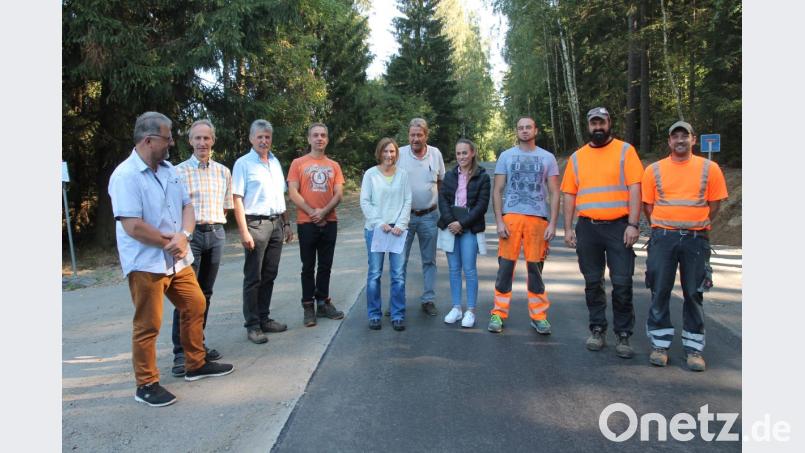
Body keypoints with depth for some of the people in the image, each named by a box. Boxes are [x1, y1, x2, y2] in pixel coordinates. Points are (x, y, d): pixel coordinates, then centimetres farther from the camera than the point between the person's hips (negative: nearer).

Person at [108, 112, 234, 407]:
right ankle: (146, 385, 16)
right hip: (146, 264, -8)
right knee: (148, 325, 2)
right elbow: (133, 227, -23)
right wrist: (171, 242, -12)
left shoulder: (168, 169, 9)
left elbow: (187, 206, 7)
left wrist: (183, 236, -13)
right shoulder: (125, 176, -16)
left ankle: (196, 364, 32)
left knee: (195, 307, 15)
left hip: (178, 260, 8)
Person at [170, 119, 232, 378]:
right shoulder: (178, 171, -3)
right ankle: (181, 353, -3)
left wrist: (213, 222, 7)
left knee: (205, 293, 11)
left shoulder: (223, 172, 10)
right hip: (189, 234, -4)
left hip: (216, 233, 4)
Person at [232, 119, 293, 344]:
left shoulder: (275, 162, 15)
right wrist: (244, 231, -16)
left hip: (276, 224, 6)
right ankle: (252, 325, 6)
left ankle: (264, 318, 21)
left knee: (269, 275, 10)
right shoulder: (243, 163, -4)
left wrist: (286, 223, 14)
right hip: (256, 224, -6)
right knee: (253, 278, -1)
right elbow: (237, 199, -9)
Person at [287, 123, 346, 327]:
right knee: (308, 266, 3)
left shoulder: (334, 166, 10)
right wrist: (312, 212, -13)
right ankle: (308, 307, 10)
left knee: (325, 265, 10)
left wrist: (323, 211, -13)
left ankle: (323, 303, 20)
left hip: (329, 222, 3)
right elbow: (293, 193, -6)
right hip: (306, 223, -3)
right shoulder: (298, 163, 2)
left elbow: (339, 194, 2)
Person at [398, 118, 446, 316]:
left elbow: (442, 181, 12)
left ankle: (428, 299, 20)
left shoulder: (436, 154, 2)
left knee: (429, 260, 10)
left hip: (429, 216, 2)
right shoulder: (400, 154, -5)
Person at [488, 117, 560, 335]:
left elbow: (554, 193, 8)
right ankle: (498, 314, 9)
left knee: (535, 268, 5)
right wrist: (499, 221, -4)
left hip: (538, 218, 0)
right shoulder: (506, 156, 9)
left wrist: (553, 223, -2)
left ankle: (539, 316, 15)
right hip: (511, 216, 0)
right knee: (505, 266, -1)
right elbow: (497, 191, 6)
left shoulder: (547, 158, 10)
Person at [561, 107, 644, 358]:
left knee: (622, 283, -2)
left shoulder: (625, 151, 2)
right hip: (587, 228, 3)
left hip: (618, 226, -3)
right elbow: (569, 194, 11)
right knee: (593, 283, 9)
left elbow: (635, 189, -5)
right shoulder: (577, 157, 12)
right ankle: (597, 331, 21)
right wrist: (568, 228, 5)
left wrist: (633, 224, -13)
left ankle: (623, 336, 10)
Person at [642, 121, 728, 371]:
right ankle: (660, 344, 13)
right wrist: (664, 227, 5)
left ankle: (693, 348, 14)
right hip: (662, 238, 0)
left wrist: (696, 226, 6)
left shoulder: (709, 168, 3)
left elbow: (715, 203, 7)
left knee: (693, 293, 5)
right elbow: (648, 204, 8)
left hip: (696, 239, 0)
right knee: (660, 292, 2)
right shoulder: (654, 170, 4)